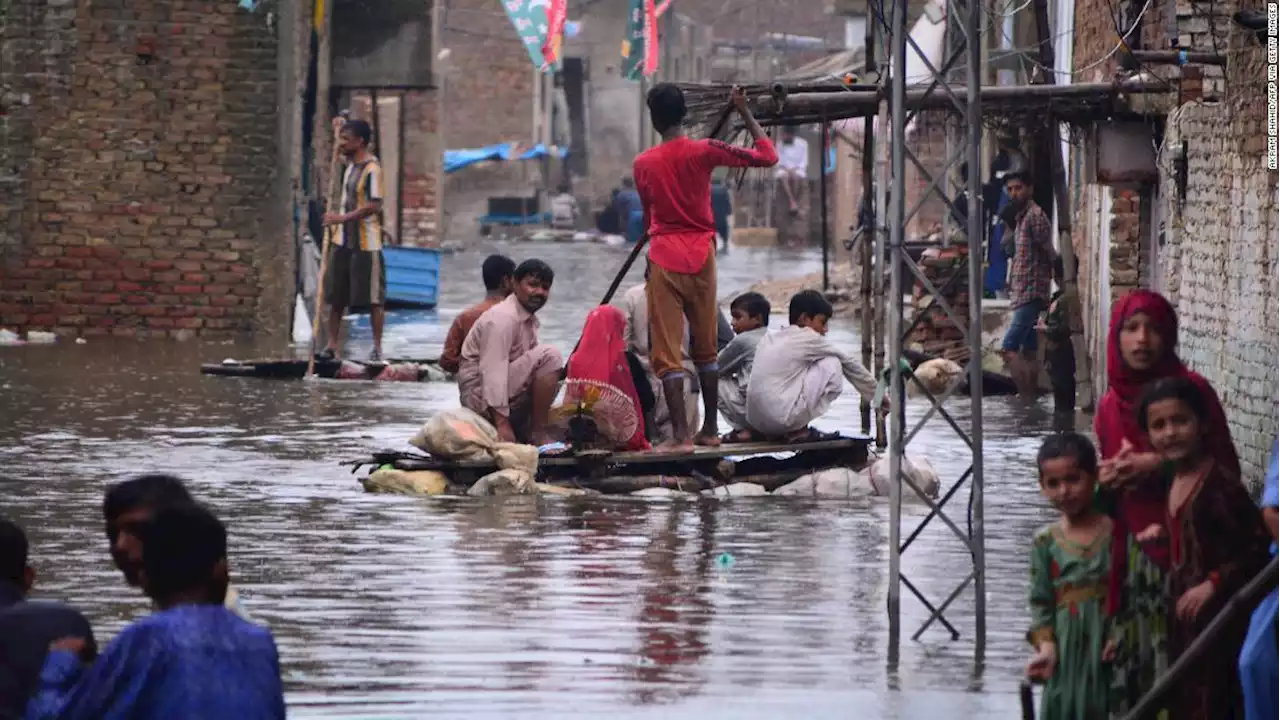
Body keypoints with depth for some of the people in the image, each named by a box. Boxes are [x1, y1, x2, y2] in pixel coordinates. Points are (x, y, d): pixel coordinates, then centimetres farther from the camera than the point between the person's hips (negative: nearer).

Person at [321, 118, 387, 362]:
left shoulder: (372, 169, -17)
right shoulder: (350, 163, 9)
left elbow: (374, 205, -23)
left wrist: (342, 218, -24)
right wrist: (339, 129, 17)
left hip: (366, 243, -8)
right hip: (343, 240, 8)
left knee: (373, 298, 0)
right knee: (335, 296, 8)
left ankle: (377, 347, 7)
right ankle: (333, 344, 14)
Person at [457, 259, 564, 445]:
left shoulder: (530, 320, 14)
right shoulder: (503, 318, -18)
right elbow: (493, 371, -26)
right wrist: (502, 423, -31)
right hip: (481, 394, -10)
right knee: (550, 357, -23)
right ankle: (538, 433, -19)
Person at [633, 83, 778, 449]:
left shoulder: (643, 164, 0)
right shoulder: (704, 151, -5)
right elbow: (767, 156, -2)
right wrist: (744, 112, 7)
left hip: (664, 259, -1)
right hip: (701, 257, 1)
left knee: (667, 352, -2)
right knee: (706, 347, 16)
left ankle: (681, 433, -12)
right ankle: (710, 429, 18)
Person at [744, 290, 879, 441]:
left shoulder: (769, 339, 17)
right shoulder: (808, 338, 0)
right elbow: (849, 364, 10)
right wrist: (877, 393, 21)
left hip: (755, 421, 8)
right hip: (782, 420, -8)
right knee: (831, 364, 3)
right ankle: (799, 430, 3)